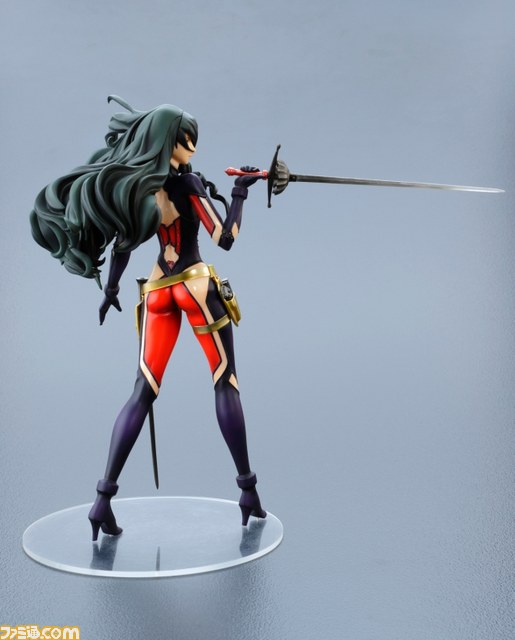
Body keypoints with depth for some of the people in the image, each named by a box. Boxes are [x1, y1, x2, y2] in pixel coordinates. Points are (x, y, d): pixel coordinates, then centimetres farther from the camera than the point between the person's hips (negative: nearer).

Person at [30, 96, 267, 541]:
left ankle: (105, 496, -3)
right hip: (195, 286, -5)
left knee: (144, 390, 5)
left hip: (158, 291, 5)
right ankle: (247, 488, 6)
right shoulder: (188, 183, -10)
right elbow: (225, 239, -15)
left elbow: (122, 241, 11)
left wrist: (111, 289, 20)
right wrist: (240, 193, -7)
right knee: (226, 382, 4)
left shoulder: (132, 182, 6)